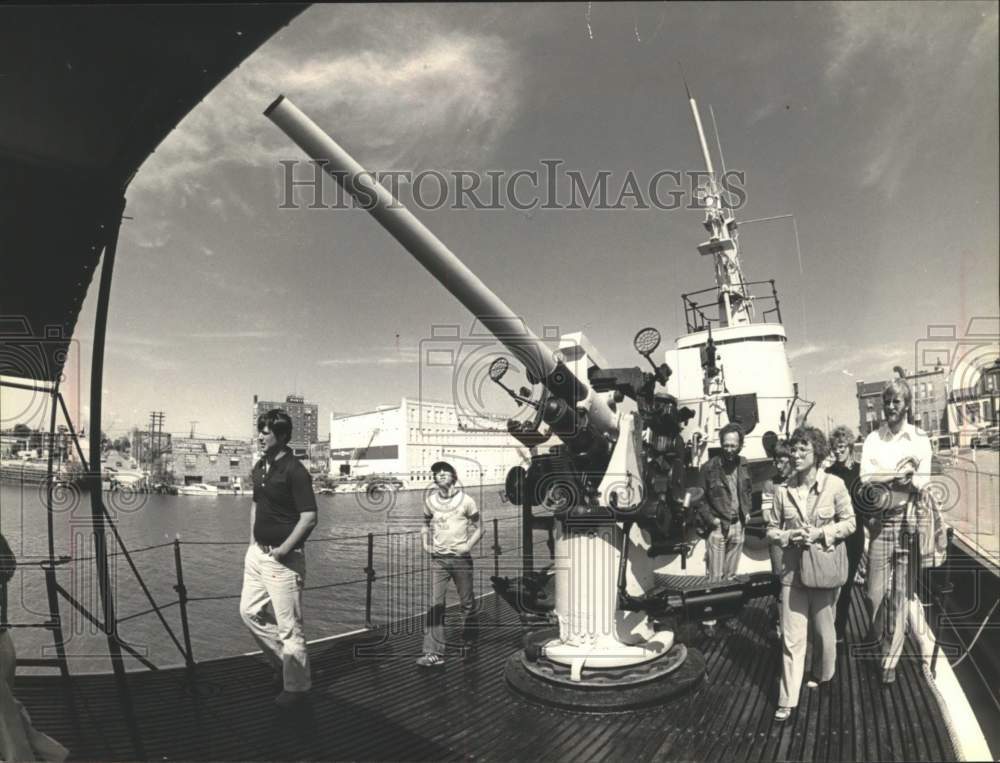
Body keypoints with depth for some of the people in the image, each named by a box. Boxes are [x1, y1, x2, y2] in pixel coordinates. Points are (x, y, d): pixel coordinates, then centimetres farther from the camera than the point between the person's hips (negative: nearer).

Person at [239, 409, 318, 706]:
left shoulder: (294, 471, -18)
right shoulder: (260, 467, 8)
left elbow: (309, 517, -23)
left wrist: (283, 550, -20)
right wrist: (252, 540, 14)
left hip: (282, 557, -9)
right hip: (257, 552, 9)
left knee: (288, 625, 2)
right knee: (249, 610, 18)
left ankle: (297, 685, 19)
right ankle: (282, 661, 36)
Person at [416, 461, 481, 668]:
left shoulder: (466, 500, -4)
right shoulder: (430, 500, 4)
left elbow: (478, 529, 1)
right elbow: (426, 525, 19)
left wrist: (468, 546, -15)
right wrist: (425, 544, 2)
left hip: (461, 558, -1)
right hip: (438, 558, 1)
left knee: (467, 602, 10)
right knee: (435, 604, -8)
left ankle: (469, 641, 34)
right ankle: (434, 653, -6)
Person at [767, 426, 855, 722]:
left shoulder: (834, 484, -8)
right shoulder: (783, 490, -3)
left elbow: (849, 523, -1)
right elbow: (772, 529, 5)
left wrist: (820, 533, -15)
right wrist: (788, 536, -16)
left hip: (824, 566, -1)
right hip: (792, 569, 1)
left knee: (824, 629, 18)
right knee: (791, 637, 1)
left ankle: (824, 676, 44)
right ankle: (787, 699, 8)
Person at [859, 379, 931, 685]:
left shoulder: (920, 439, 2)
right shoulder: (872, 439, 4)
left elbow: (923, 484, -5)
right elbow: (866, 479, -5)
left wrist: (884, 479, -19)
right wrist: (901, 474, -17)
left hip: (909, 521, -1)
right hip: (881, 521, 1)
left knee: (901, 594, 2)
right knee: (874, 591, 3)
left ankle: (891, 658, 14)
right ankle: (878, 632, 32)